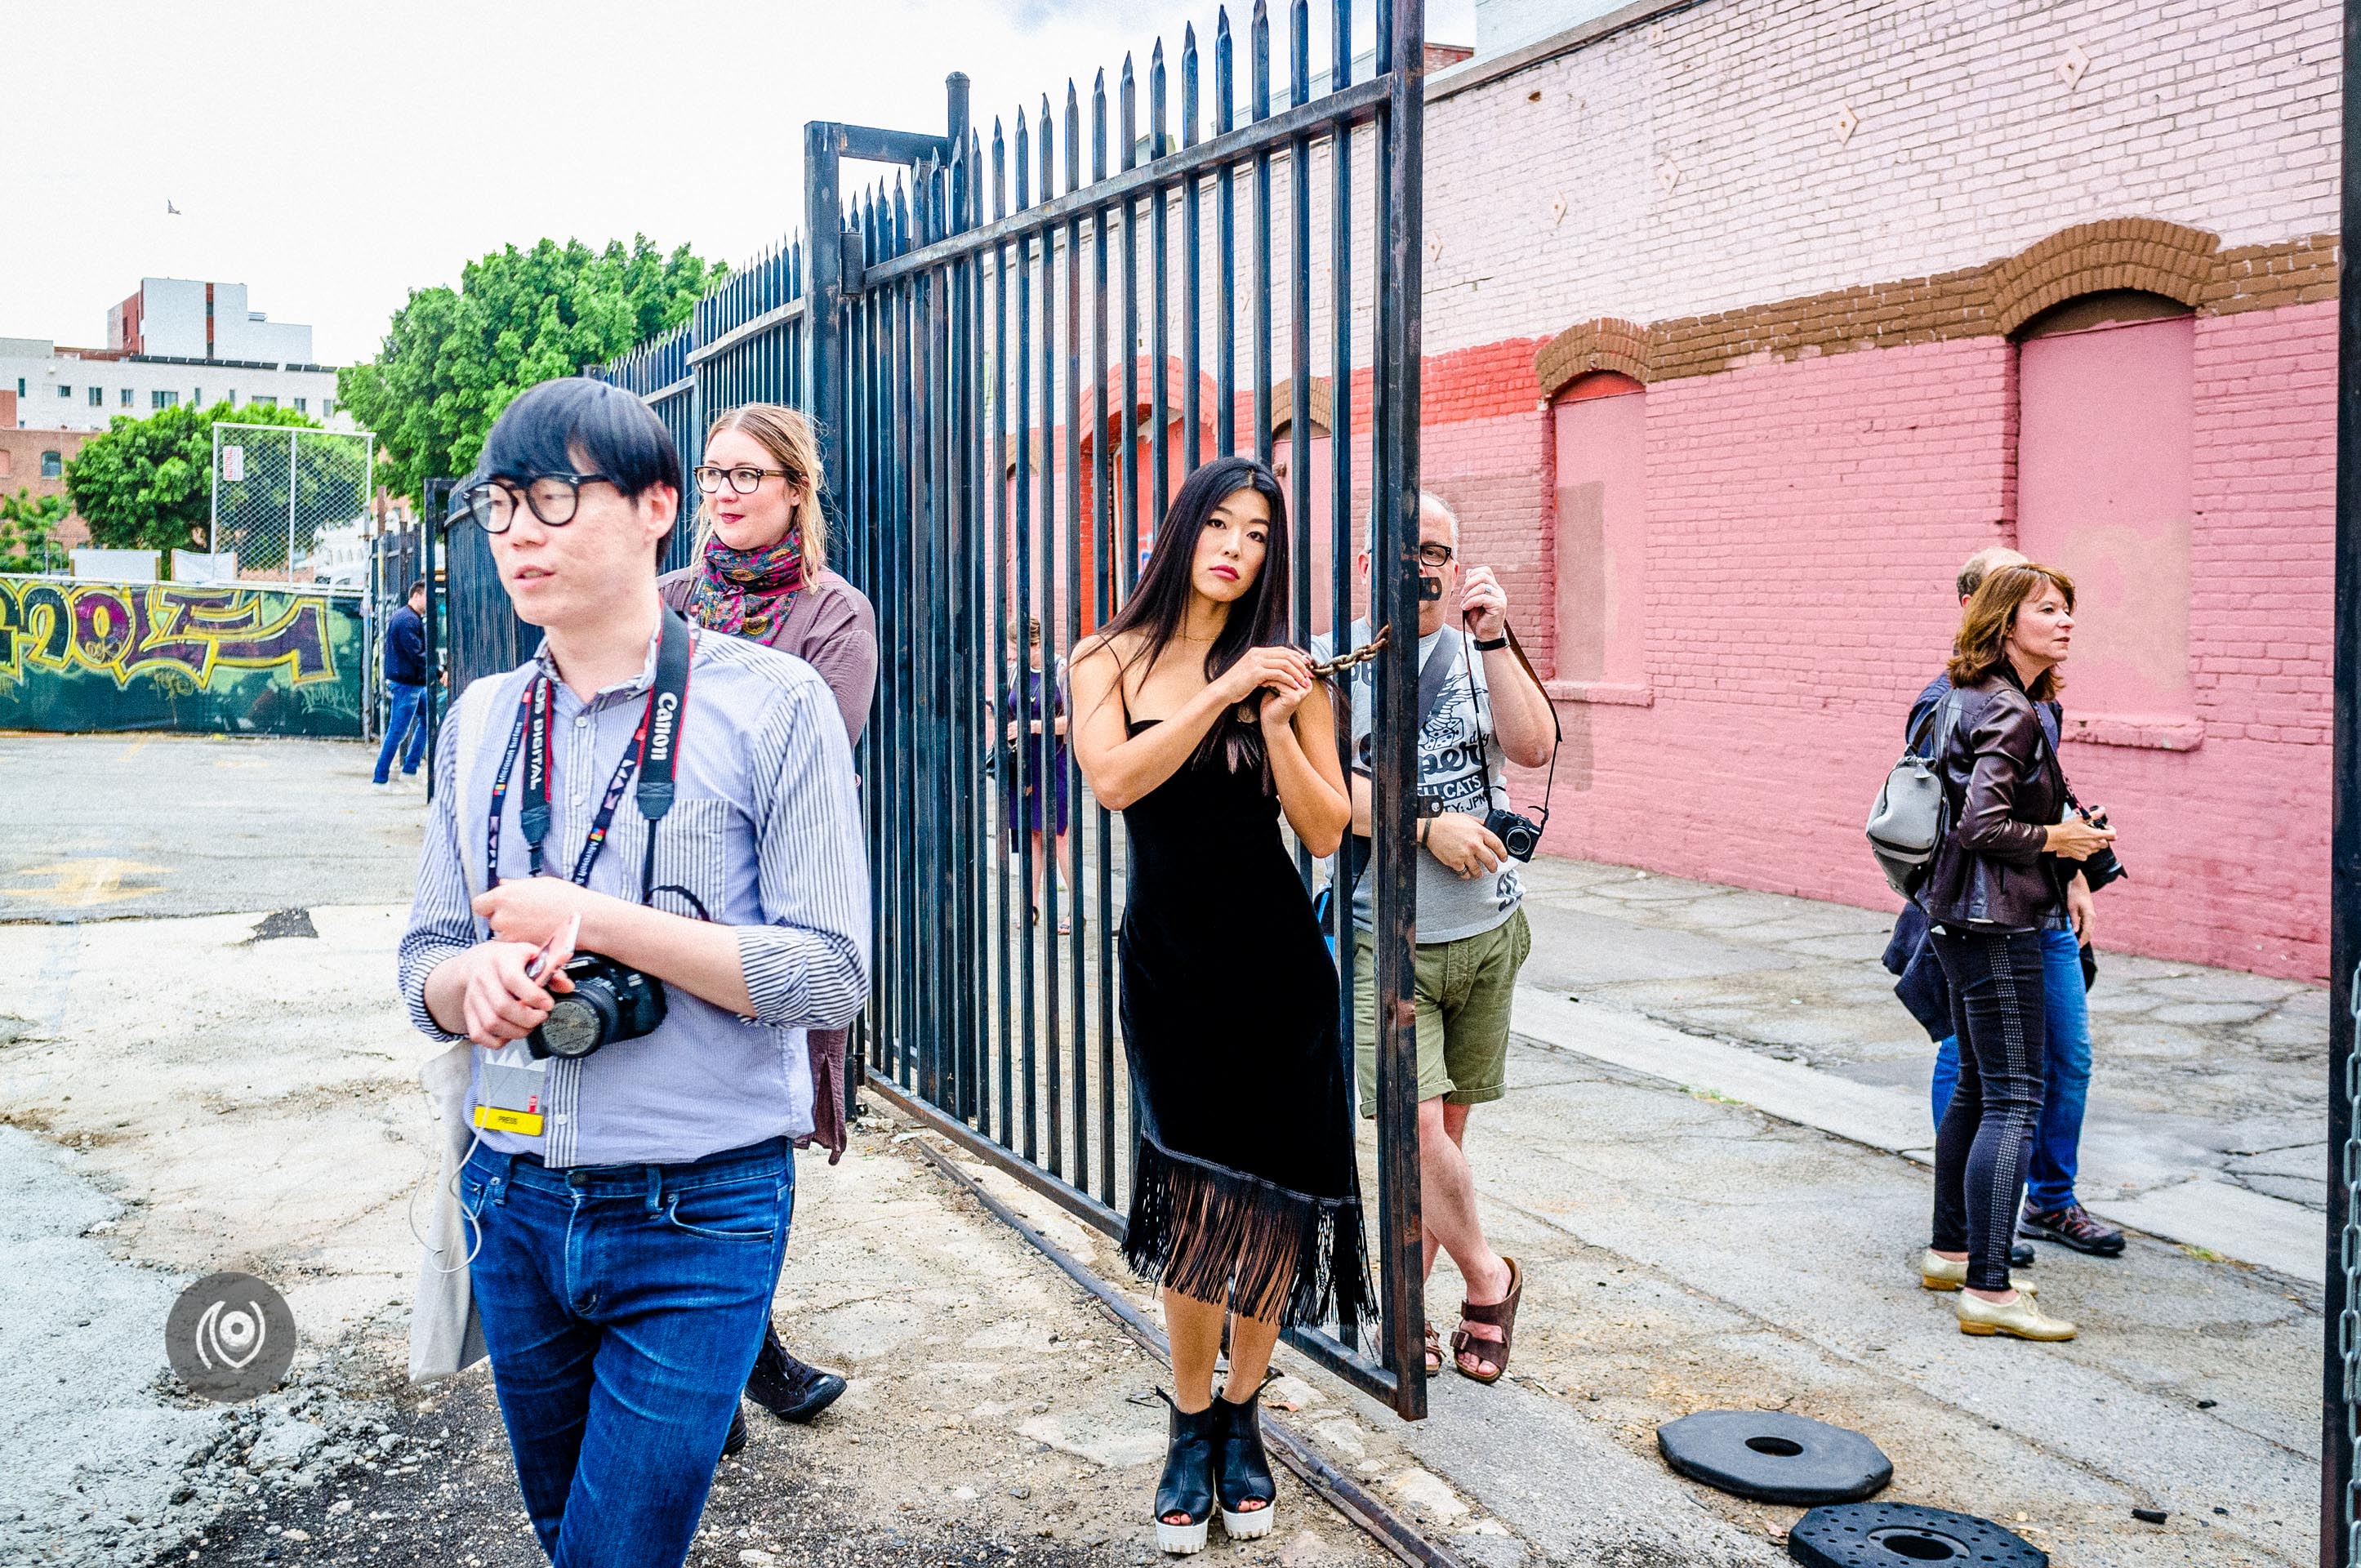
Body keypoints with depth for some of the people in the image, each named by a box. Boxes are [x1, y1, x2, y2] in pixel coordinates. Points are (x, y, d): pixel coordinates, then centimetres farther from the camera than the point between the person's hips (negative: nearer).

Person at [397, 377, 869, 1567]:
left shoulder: (771, 702, -11)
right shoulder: (484, 720, 5)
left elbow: (829, 978, -15)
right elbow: (424, 965, 9)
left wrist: (593, 921, -21)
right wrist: (477, 977, -15)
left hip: (700, 1213, -5)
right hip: (516, 1202, 6)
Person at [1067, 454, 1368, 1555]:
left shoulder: (1282, 672, 2)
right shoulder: (1110, 664, 2)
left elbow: (1325, 832, -2)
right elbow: (1113, 779, -17)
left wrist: (1274, 722, -15)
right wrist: (1221, 693, -20)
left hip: (1276, 965, 1)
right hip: (1169, 961, -1)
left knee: (1272, 1196, 4)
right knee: (1199, 1199, 0)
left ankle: (1241, 1416, 23)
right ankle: (1192, 1424, 18)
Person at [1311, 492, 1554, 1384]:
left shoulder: (1478, 652, 6)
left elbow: (1533, 748, -8)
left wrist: (1494, 641, -15)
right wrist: (1431, 826, -18)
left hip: (1487, 930, 3)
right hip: (1390, 937, -3)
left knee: (1447, 1124, 9)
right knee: (1417, 1123, -11)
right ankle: (1488, 1280, 12)